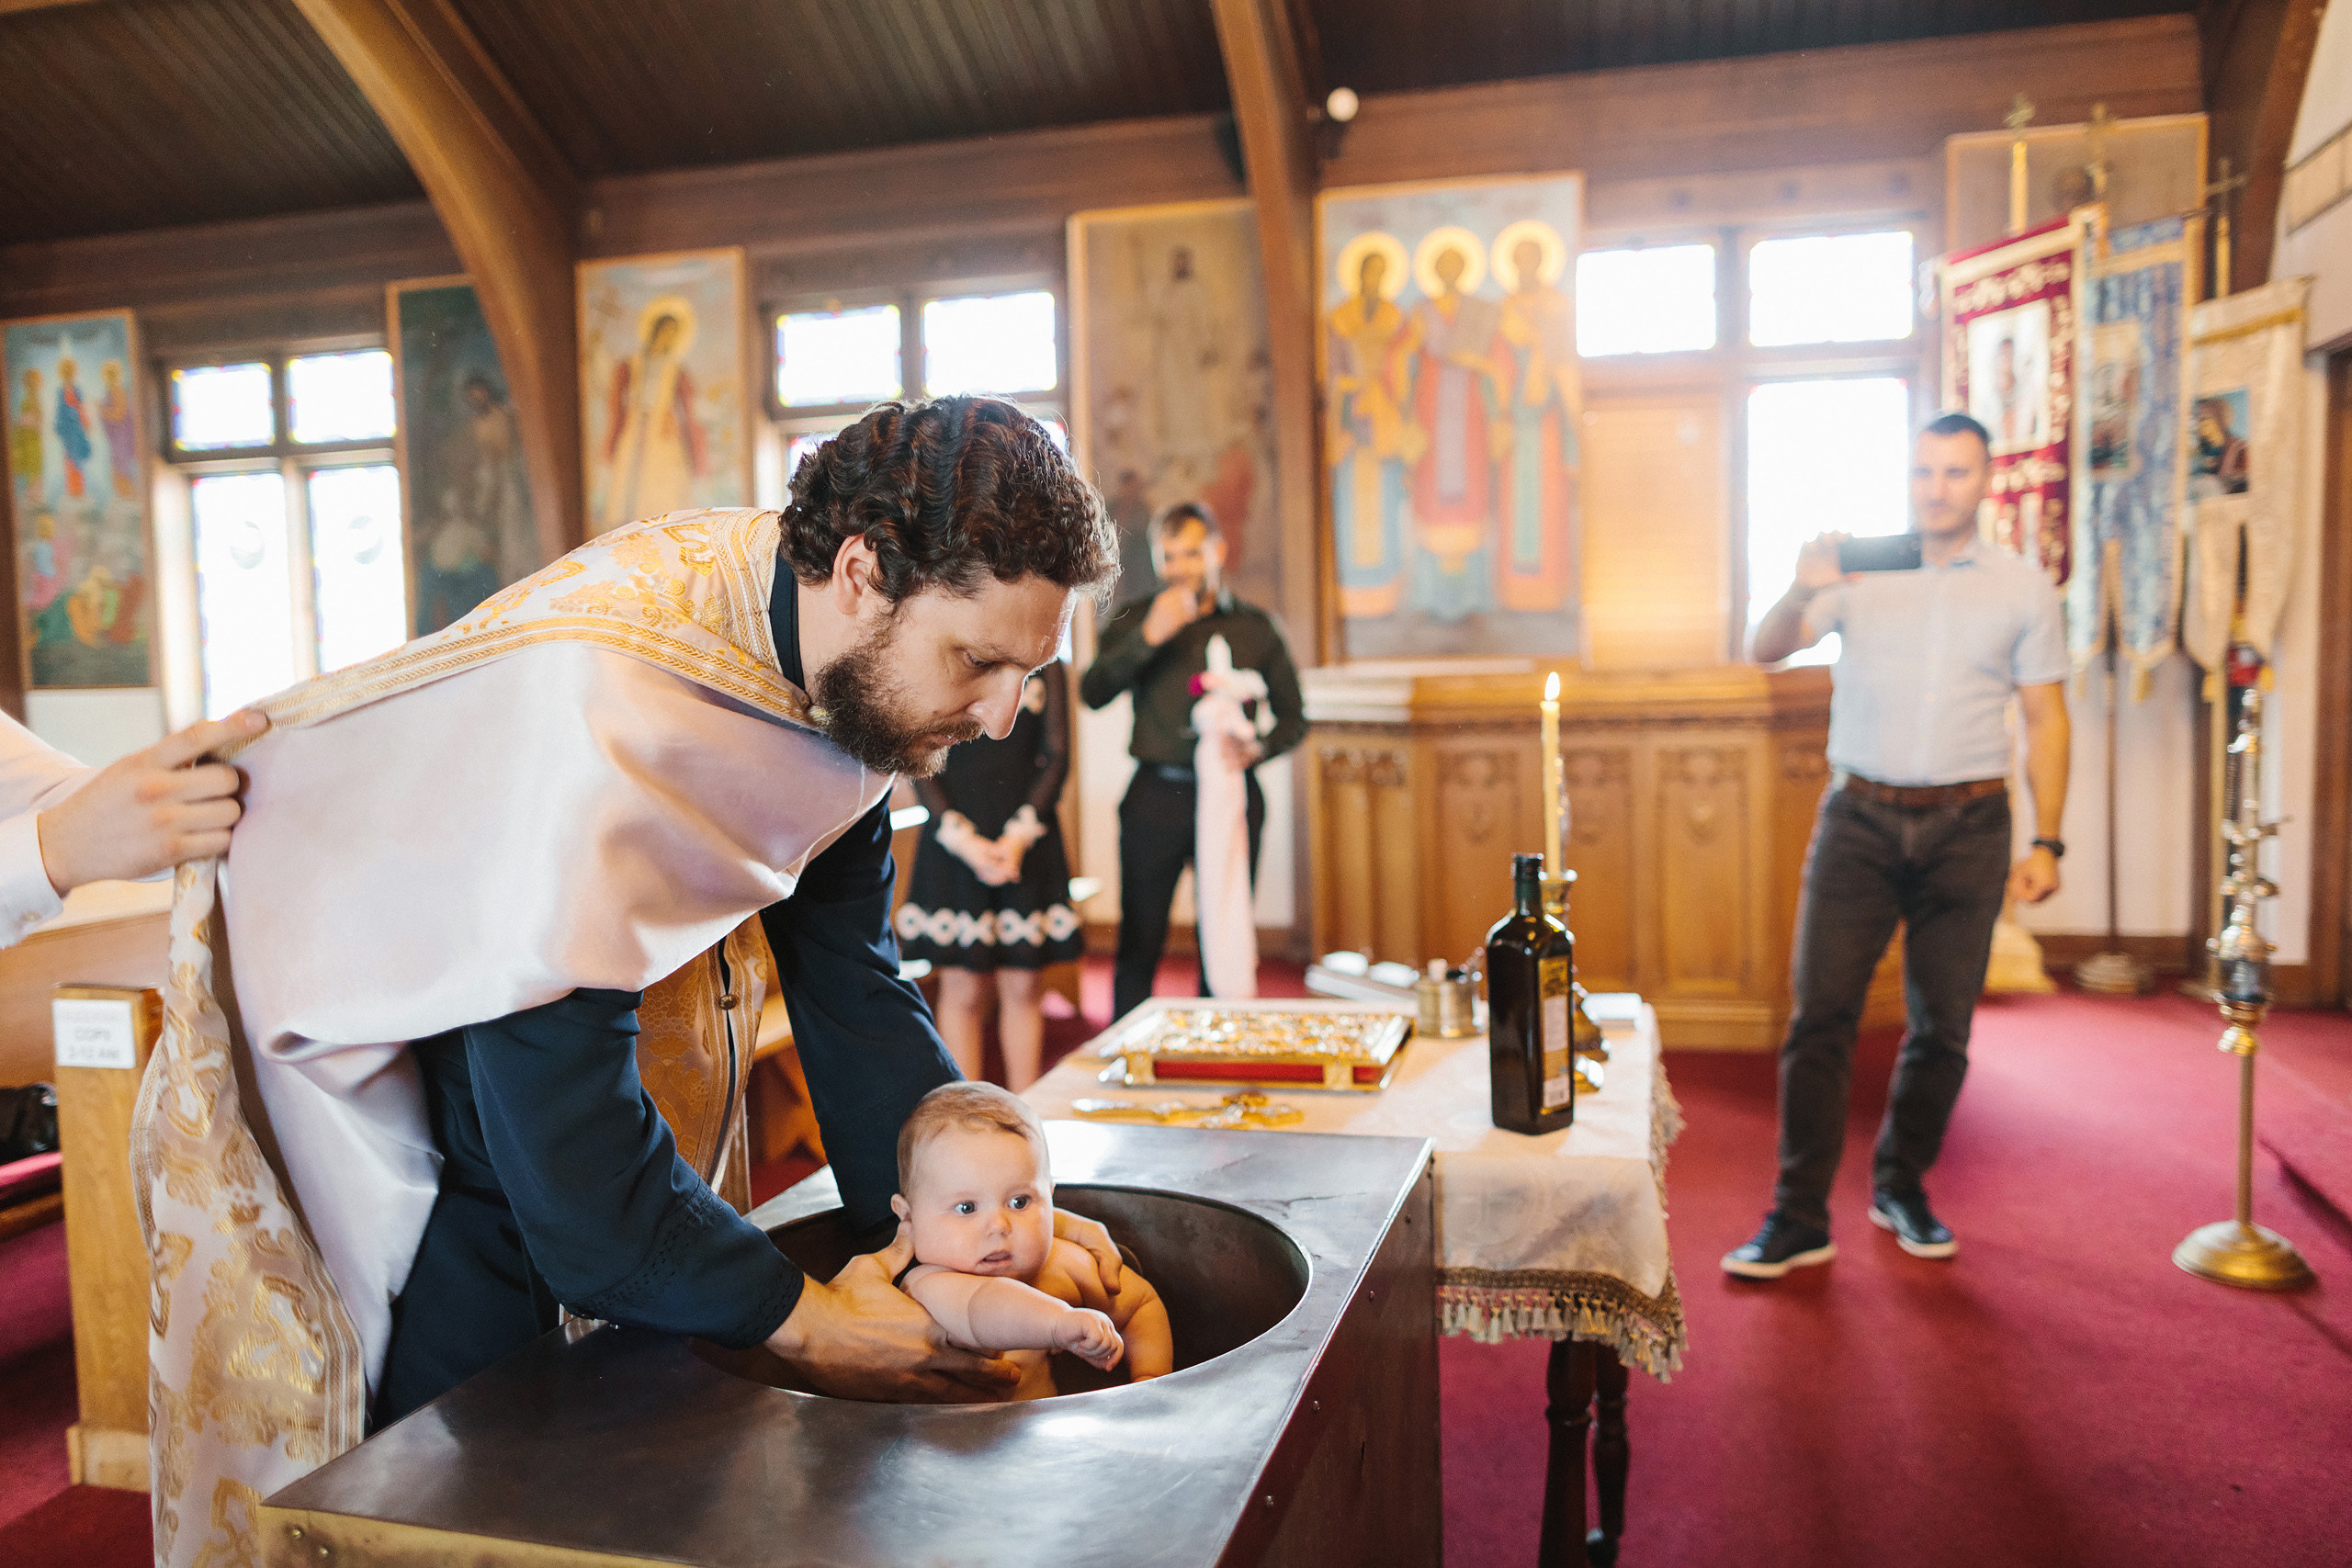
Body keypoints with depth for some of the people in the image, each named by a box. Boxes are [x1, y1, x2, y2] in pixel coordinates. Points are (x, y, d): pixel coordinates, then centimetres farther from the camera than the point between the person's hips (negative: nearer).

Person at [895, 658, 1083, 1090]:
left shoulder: (1046, 666, 8)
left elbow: (1057, 758, 2)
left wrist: (1020, 835, -11)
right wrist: (962, 838, -12)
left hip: (1027, 834, 1)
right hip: (953, 835, -1)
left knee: (1021, 988, 3)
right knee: (961, 989, 0)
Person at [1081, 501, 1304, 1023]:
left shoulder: (1254, 627, 10)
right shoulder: (1136, 619, 8)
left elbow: (1293, 714, 13)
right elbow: (1092, 693, -5)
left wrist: (1260, 749, -7)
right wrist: (1148, 637, -15)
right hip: (1156, 794, -1)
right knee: (1140, 942, 2)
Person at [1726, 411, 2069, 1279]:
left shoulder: (2023, 587, 7)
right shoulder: (1858, 569, 5)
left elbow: (2046, 719, 7)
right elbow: (1765, 650, -3)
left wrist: (2046, 842, 0)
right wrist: (1802, 593, -24)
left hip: (1968, 826, 1)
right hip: (1860, 819, -1)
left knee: (1942, 1027, 7)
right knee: (1821, 1016, -5)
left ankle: (1901, 1188, 27)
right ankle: (1799, 1217, 2)